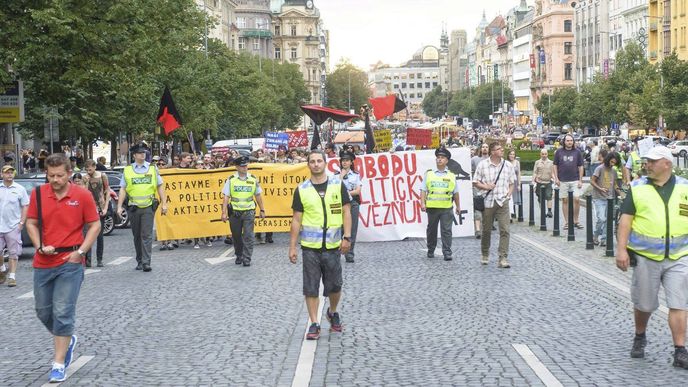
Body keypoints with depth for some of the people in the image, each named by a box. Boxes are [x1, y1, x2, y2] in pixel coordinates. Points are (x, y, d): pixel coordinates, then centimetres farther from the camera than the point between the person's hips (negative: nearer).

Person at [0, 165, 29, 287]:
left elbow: (25, 207, 1)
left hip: (13, 227, -2)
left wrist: (21, 223, -6)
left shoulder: (20, 189, 1)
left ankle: (12, 276, 6)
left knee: (13, 253, 1)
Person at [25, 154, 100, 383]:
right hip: (43, 263, 4)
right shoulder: (38, 194, 1)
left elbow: (94, 225, -1)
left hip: (70, 262, -4)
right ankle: (67, 340, 40)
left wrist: (81, 251, -11)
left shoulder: (82, 196, -6)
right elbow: (31, 223, 8)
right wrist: (39, 246, -8)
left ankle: (58, 364, 1)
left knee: (63, 312, -7)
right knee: (43, 312, 13)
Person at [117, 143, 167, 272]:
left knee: (147, 235, -9)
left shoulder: (152, 168, 7)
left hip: (148, 207, -2)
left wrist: (164, 204, 4)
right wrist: (119, 206, 1)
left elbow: (160, 187, 10)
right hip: (134, 207, 2)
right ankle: (139, 261, 21)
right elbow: (123, 189, 8)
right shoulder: (127, 170, 8)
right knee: (137, 236, 10)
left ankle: (146, 262, -11)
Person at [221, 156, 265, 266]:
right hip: (235, 212, 0)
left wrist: (262, 210, 13)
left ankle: (247, 258, -1)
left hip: (249, 212, 0)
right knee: (236, 236, 10)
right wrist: (224, 212, -7)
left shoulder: (253, 179, 3)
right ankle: (239, 256, 27)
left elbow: (258, 196, 11)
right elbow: (226, 197, -2)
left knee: (248, 236, -7)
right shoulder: (231, 180, -1)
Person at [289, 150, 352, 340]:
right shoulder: (301, 189, 2)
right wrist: (292, 247, 2)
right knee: (311, 287, 1)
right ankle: (314, 324, 9)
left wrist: (347, 237, -8)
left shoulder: (338, 185, 2)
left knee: (335, 286, 9)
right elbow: (296, 219, 4)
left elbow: (346, 212, 3)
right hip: (310, 246, 0)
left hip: (333, 245, 0)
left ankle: (333, 312, 36)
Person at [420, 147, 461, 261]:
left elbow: (455, 193, 15)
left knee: (446, 230, -5)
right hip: (432, 207, 0)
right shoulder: (429, 174, 7)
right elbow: (423, 190, 4)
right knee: (431, 230, 11)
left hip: (446, 208, 0)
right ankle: (430, 250, 25)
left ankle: (447, 253, -3)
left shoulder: (451, 175, 11)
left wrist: (458, 206, 16)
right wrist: (422, 203, -7)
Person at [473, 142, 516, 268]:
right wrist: (485, 186, -12)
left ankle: (503, 259, -10)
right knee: (486, 230, 9)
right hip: (488, 201, -1)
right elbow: (475, 182, 5)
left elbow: (511, 183, 15)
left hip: (503, 201, 1)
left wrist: (508, 194, -1)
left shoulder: (508, 165, 7)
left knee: (504, 230, -10)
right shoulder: (482, 165, 1)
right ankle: (485, 255, 30)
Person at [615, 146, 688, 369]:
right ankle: (639, 338, 36)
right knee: (644, 304, 12)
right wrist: (621, 250, -9)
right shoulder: (637, 188, 2)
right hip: (646, 257, 0)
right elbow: (626, 219, -1)